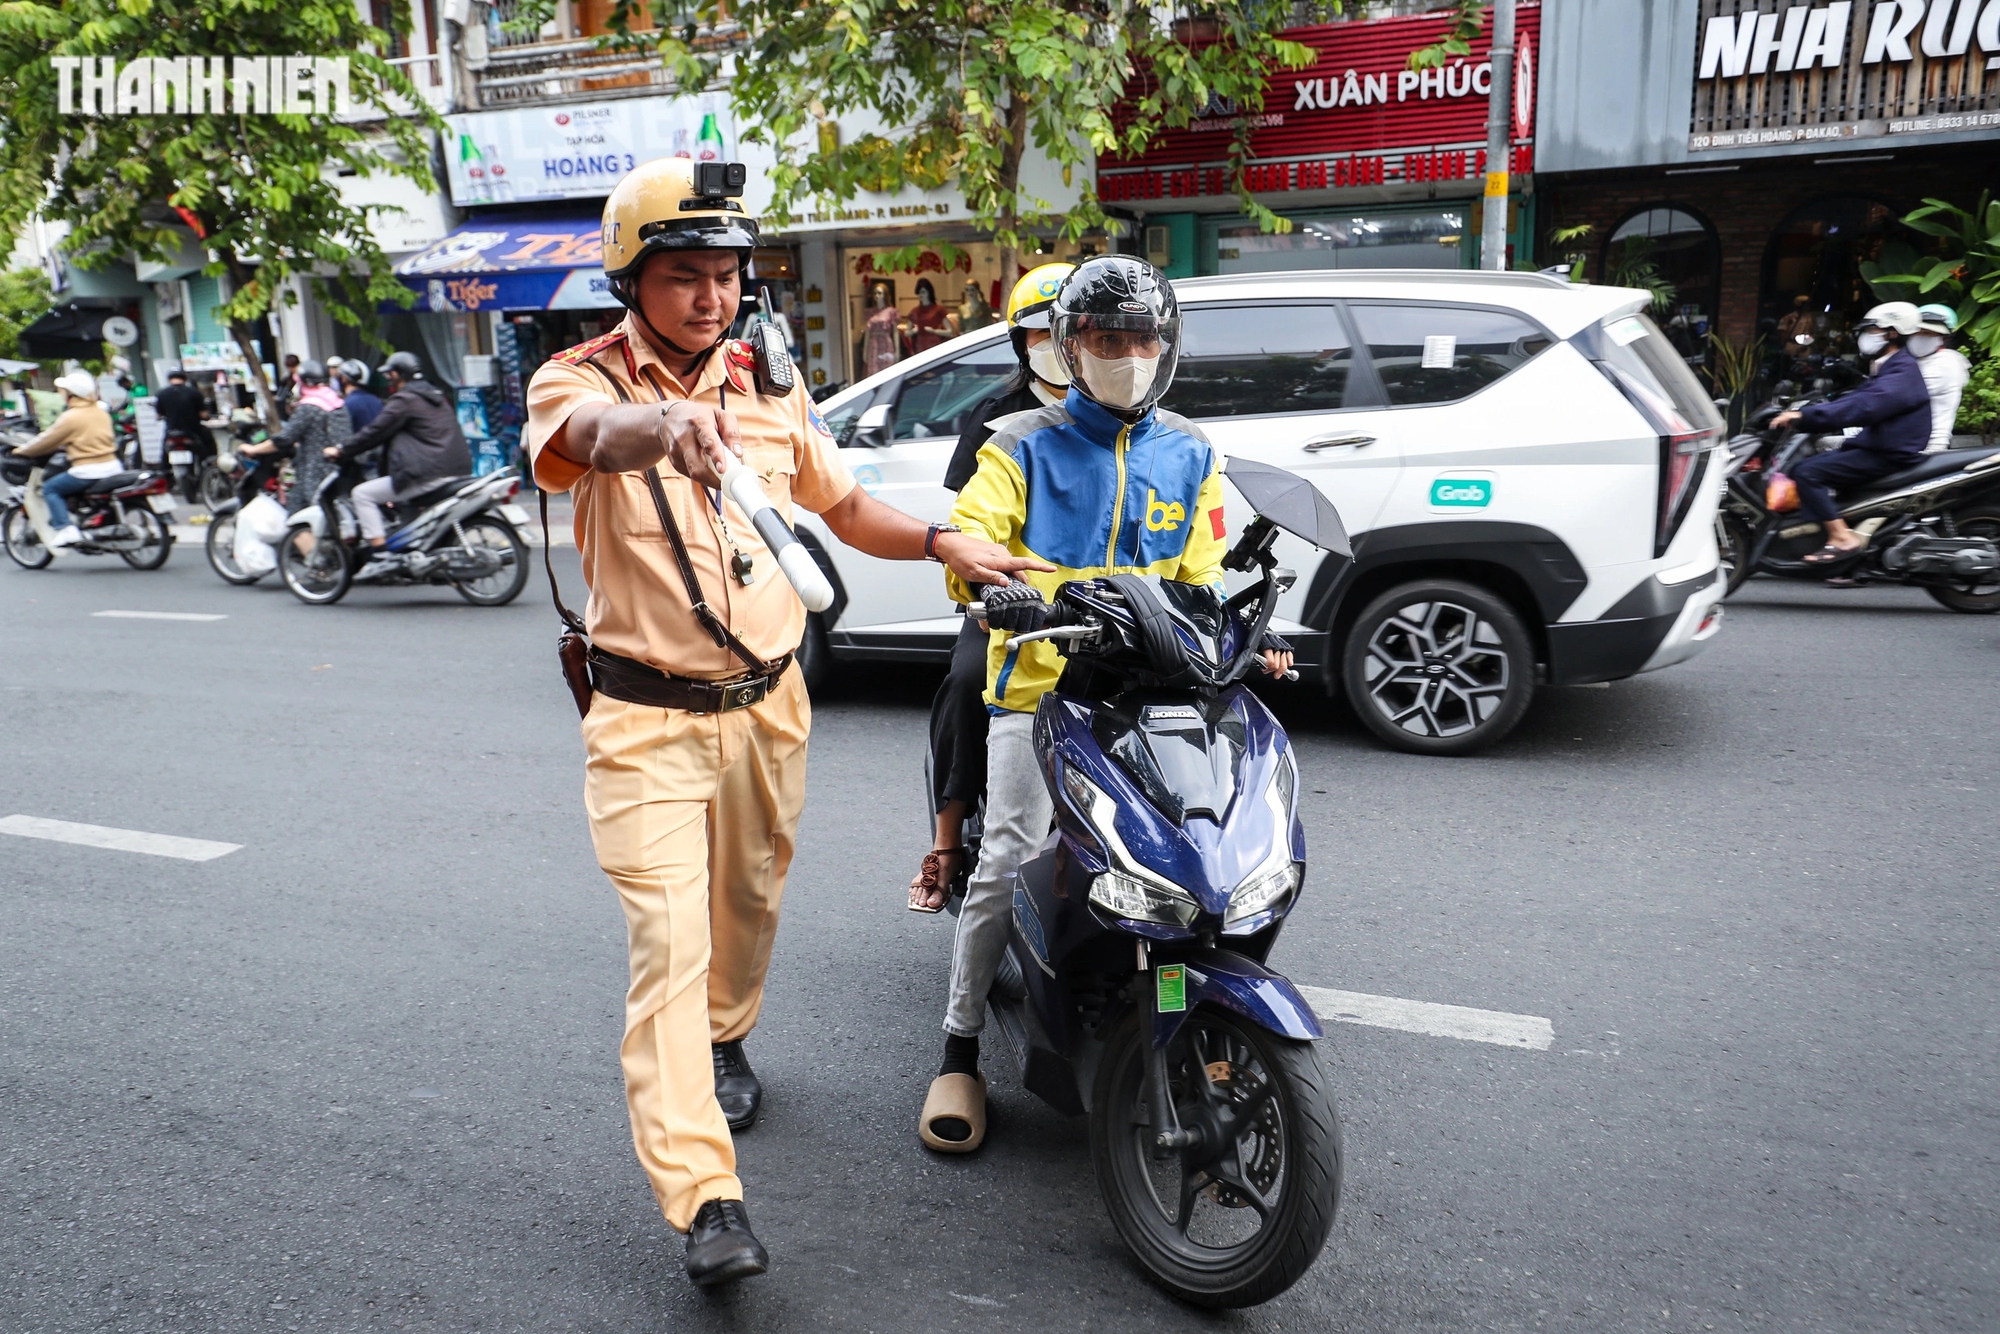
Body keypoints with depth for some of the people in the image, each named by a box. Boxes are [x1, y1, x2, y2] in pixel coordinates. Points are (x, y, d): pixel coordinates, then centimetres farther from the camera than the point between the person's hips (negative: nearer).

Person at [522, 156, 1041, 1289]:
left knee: (750, 902, 21)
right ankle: (707, 1200, -6)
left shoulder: (770, 387, 6)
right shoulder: (584, 379, -8)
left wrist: (942, 541, -3)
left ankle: (725, 1040, 50)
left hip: (768, 703, 5)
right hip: (647, 718, -4)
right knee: (669, 940, -10)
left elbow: (846, 508, 15)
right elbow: (594, 431, -34)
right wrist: (667, 428, -57)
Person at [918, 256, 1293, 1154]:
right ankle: (960, 1050, 1)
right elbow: (966, 542, -4)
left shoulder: (1190, 457, 18)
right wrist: (997, 591, -26)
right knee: (1008, 860, -13)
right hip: (1039, 682, -2)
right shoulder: (1024, 447, 8)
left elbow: (1203, 577, 18)